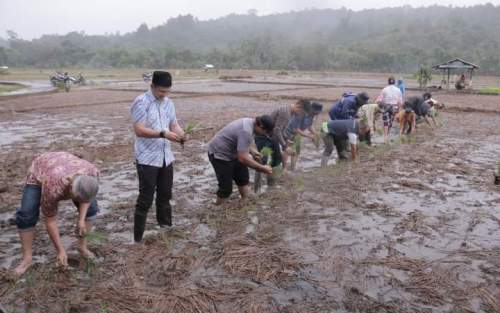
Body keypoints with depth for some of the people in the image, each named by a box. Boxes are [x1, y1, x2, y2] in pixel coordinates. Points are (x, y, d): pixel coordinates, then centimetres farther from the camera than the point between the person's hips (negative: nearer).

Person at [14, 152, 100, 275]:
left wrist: (81, 219, -21)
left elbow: (86, 196, -12)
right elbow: (50, 220, -28)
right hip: (39, 175, -3)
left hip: (65, 170, 4)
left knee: (91, 208, -6)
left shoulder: (92, 172, -34)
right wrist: (60, 250, -25)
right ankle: (27, 258, -4)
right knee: (26, 215, -18)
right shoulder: (53, 188, -41)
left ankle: (82, 246, 9)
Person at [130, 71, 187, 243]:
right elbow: (139, 130, -20)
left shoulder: (168, 103, 9)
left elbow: (174, 124, 12)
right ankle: (139, 238, 8)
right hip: (147, 159, -7)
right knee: (145, 198, -2)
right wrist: (163, 134, -28)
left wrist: (181, 133, -10)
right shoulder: (141, 102, -13)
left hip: (166, 157, 7)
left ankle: (166, 229, 31)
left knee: (165, 195, 16)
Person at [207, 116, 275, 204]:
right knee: (226, 187, -5)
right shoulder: (246, 131, -31)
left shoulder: (250, 122, 0)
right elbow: (243, 158, -34)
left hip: (230, 153, 10)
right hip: (219, 154, -10)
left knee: (243, 179, 14)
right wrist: (262, 168, -26)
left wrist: (252, 152, 7)